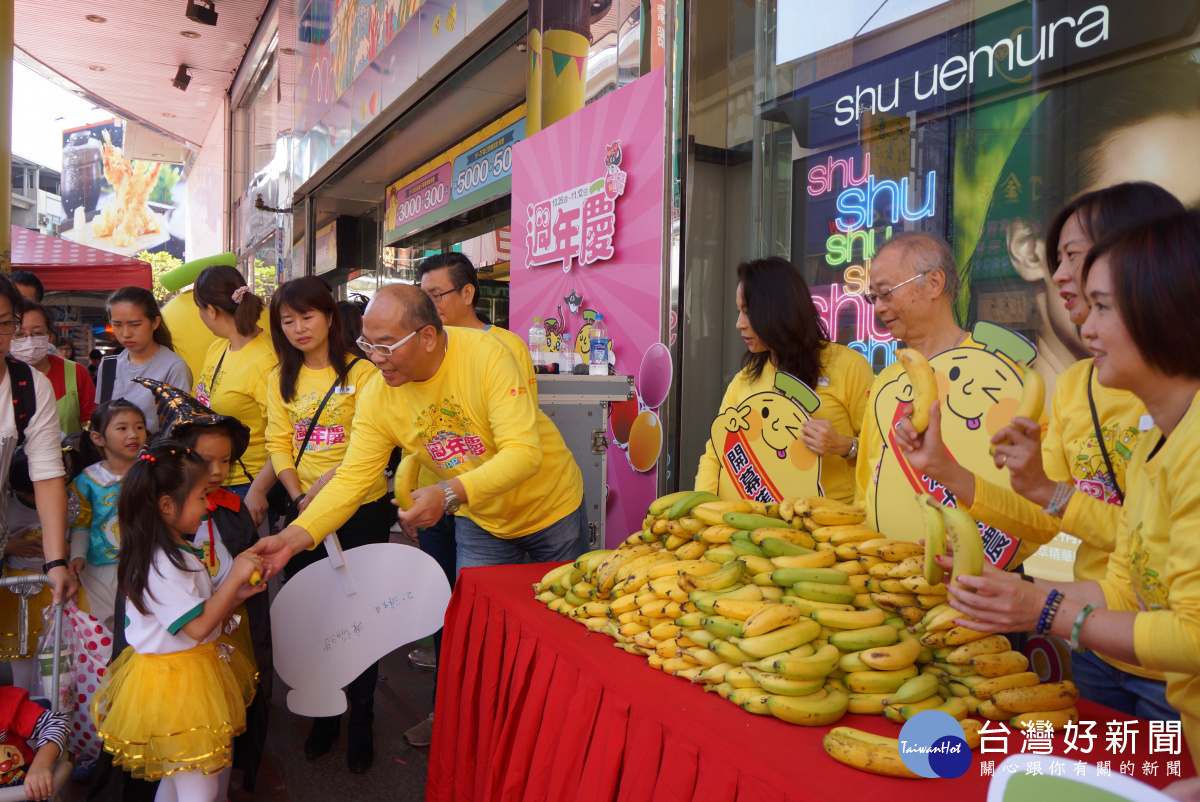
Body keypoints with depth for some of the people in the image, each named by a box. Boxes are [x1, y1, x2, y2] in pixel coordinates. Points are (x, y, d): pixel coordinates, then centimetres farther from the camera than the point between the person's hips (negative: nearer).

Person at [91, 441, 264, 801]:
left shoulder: (178, 552, 10)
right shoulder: (161, 565, -24)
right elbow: (198, 627, -25)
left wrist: (238, 593, -1)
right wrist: (233, 578, -20)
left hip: (193, 671, 10)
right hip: (173, 685, -10)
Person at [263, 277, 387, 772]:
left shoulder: (361, 372, -6)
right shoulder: (280, 378, 9)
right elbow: (279, 443, 4)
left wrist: (325, 484, -23)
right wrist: (299, 497, -9)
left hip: (362, 509, -4)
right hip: (304, 512, 5)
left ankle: (361, 725, 20)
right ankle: (324, 715, 31)